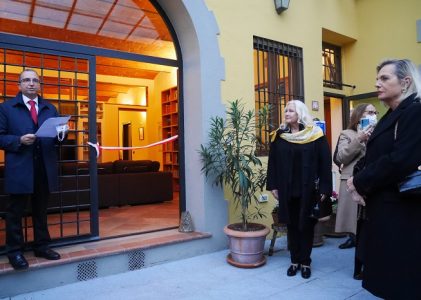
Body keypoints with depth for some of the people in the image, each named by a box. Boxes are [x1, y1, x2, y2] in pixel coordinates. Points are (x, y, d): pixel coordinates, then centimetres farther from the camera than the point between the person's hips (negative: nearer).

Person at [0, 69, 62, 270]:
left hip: (45, 169, 4)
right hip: (19, 169, -3)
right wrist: (19, 140, -18)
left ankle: (41, 246, 24)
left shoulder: (50, 109, 15)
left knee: (41, 210, 13)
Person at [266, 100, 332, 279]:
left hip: (308, 189, -2)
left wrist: (324, 188, -9)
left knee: (306, 225, 7)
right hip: (287, 189, 3)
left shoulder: (315, 135, -4)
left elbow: (325, 162, -5)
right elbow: (272, 162, 5)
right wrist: (273, 185, 0)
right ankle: (295, 261, 23)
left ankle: (305, 262, 21)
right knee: (291, 225, 10)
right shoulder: (279, 136, 4)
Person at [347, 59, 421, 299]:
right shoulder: (391, 117, 16)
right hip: (383, 205, 9)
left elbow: (400, 161, -23)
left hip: (401, 209, -8)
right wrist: (360, 183, -4)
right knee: (386, 274, 16)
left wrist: (360, 182, -12)